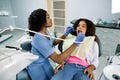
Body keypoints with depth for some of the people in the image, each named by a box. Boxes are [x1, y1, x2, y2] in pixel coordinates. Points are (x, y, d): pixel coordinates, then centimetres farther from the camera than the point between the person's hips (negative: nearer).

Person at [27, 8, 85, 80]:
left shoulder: (45, 31, -8)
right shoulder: (39, 39, -36)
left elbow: (54, 42, 12)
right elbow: (58, 59, -38)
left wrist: (66, 34, -3)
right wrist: (76, 43, -37)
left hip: (45, 63, 8)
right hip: (37, 67, -8)